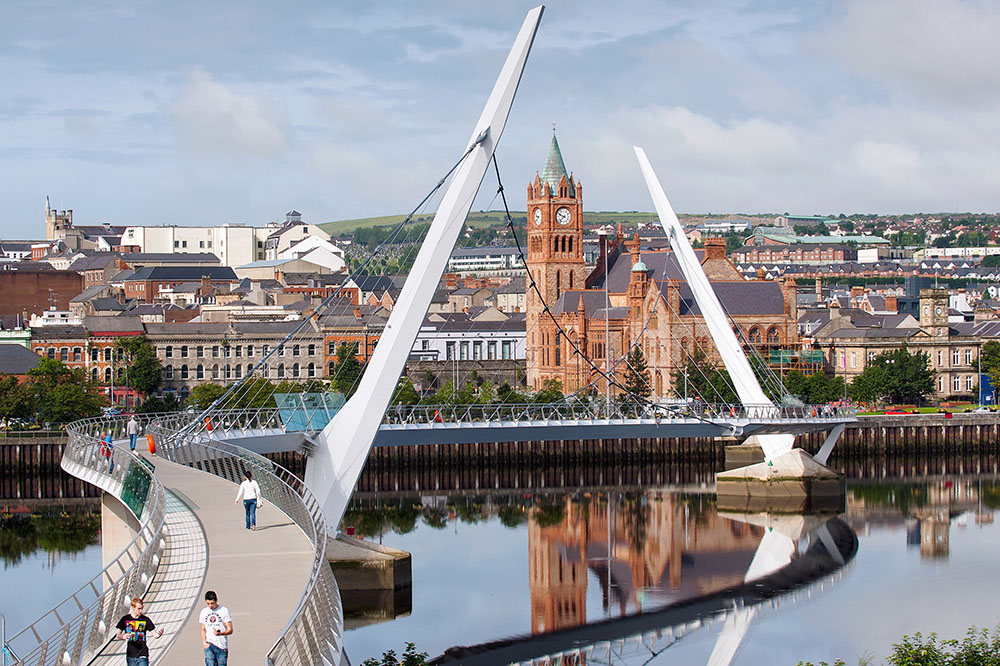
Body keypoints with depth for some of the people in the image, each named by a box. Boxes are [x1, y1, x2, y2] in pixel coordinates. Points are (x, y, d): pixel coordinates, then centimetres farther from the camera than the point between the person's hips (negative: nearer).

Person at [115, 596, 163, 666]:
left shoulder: (145, 620, 1)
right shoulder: (125, 619, 3)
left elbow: (155, 635, 0)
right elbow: (117, 635, 4)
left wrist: (159, 634, -25)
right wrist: (123, 637, -19)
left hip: (142, 655, -1)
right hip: (130, 656, 2)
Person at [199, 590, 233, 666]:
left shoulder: (224, 610, -3)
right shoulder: (204, 612, 10)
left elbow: (230, 630, -5)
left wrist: (220, 633, -25)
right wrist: (204, 642, 0)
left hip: (222, 645, -2)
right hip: (209, 645, 2)